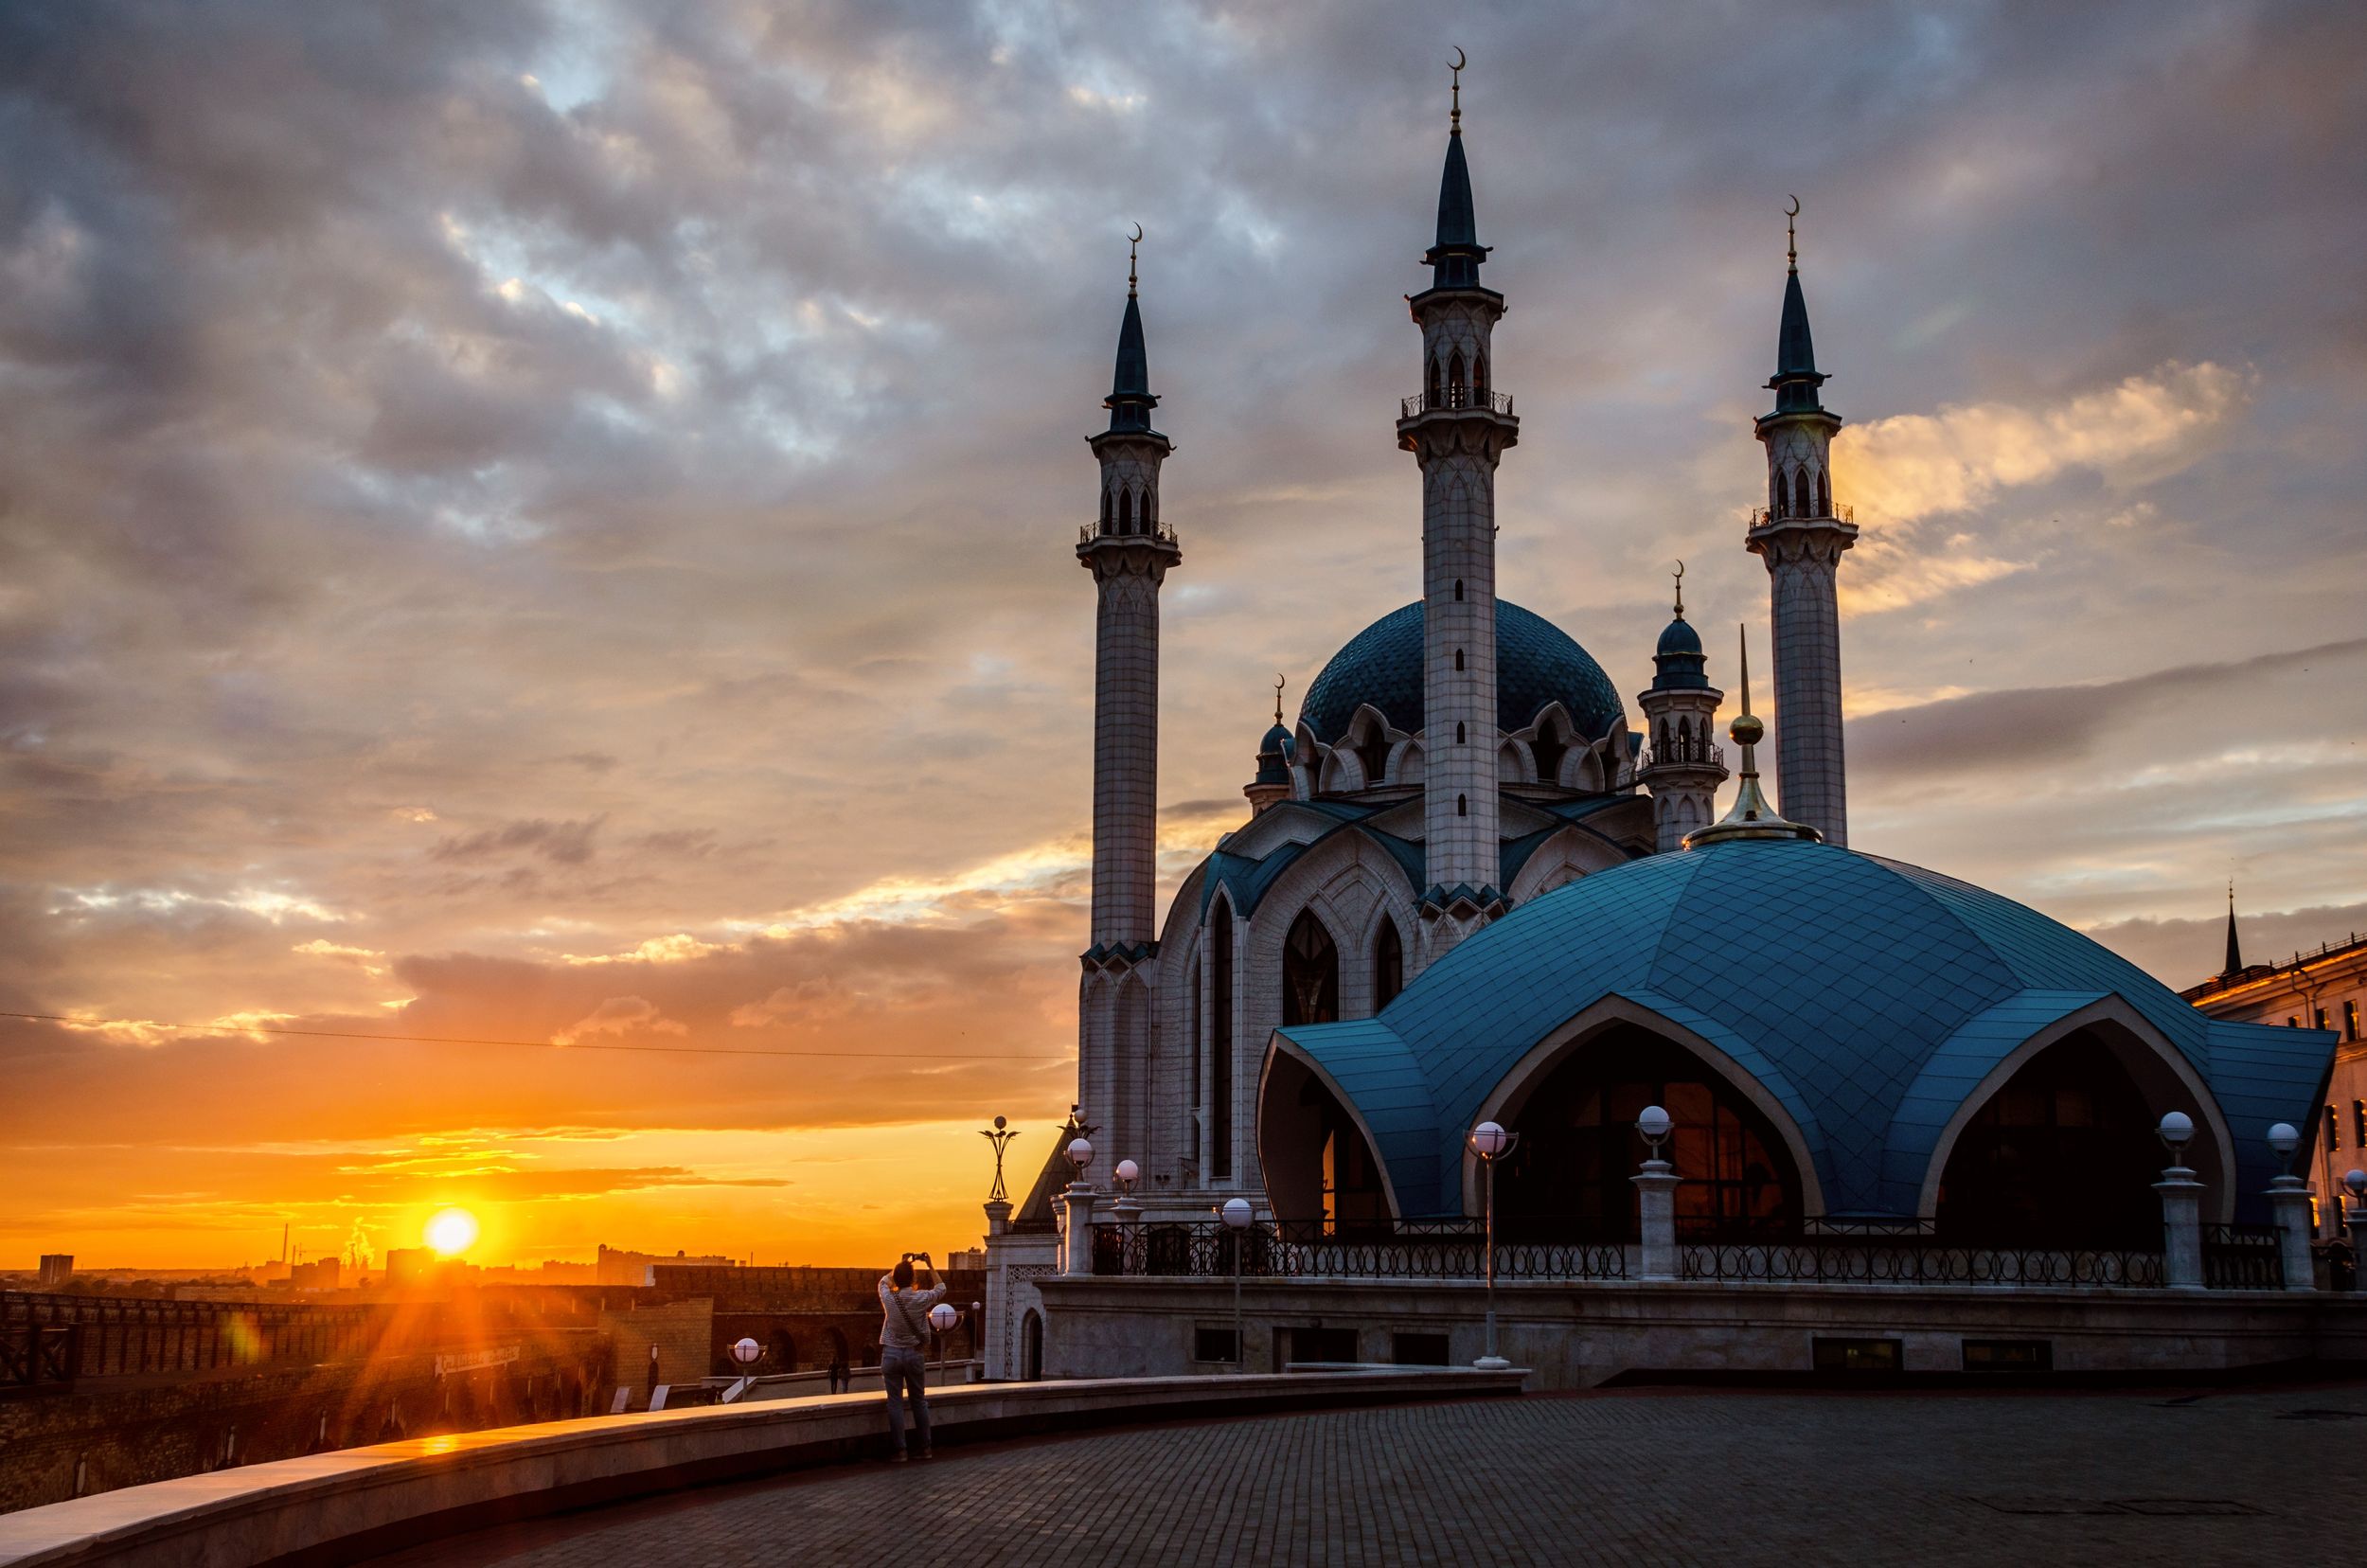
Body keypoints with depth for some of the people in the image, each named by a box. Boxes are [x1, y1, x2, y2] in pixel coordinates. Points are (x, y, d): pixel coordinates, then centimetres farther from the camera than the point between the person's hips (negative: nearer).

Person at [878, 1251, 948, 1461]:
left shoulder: (889, 1298, -7)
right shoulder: (921, 1298, -9)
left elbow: (884, 1281, 17)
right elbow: (940, 1288, 12)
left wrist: (901, 1264, 21)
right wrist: (930, 1265, 14)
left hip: (891, 1353, -1)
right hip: (915, 1354, 1)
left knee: (895, 1403, 1)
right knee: (919, 1401, 10)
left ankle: (899, 1450, -2)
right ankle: (925, 1448, 14)